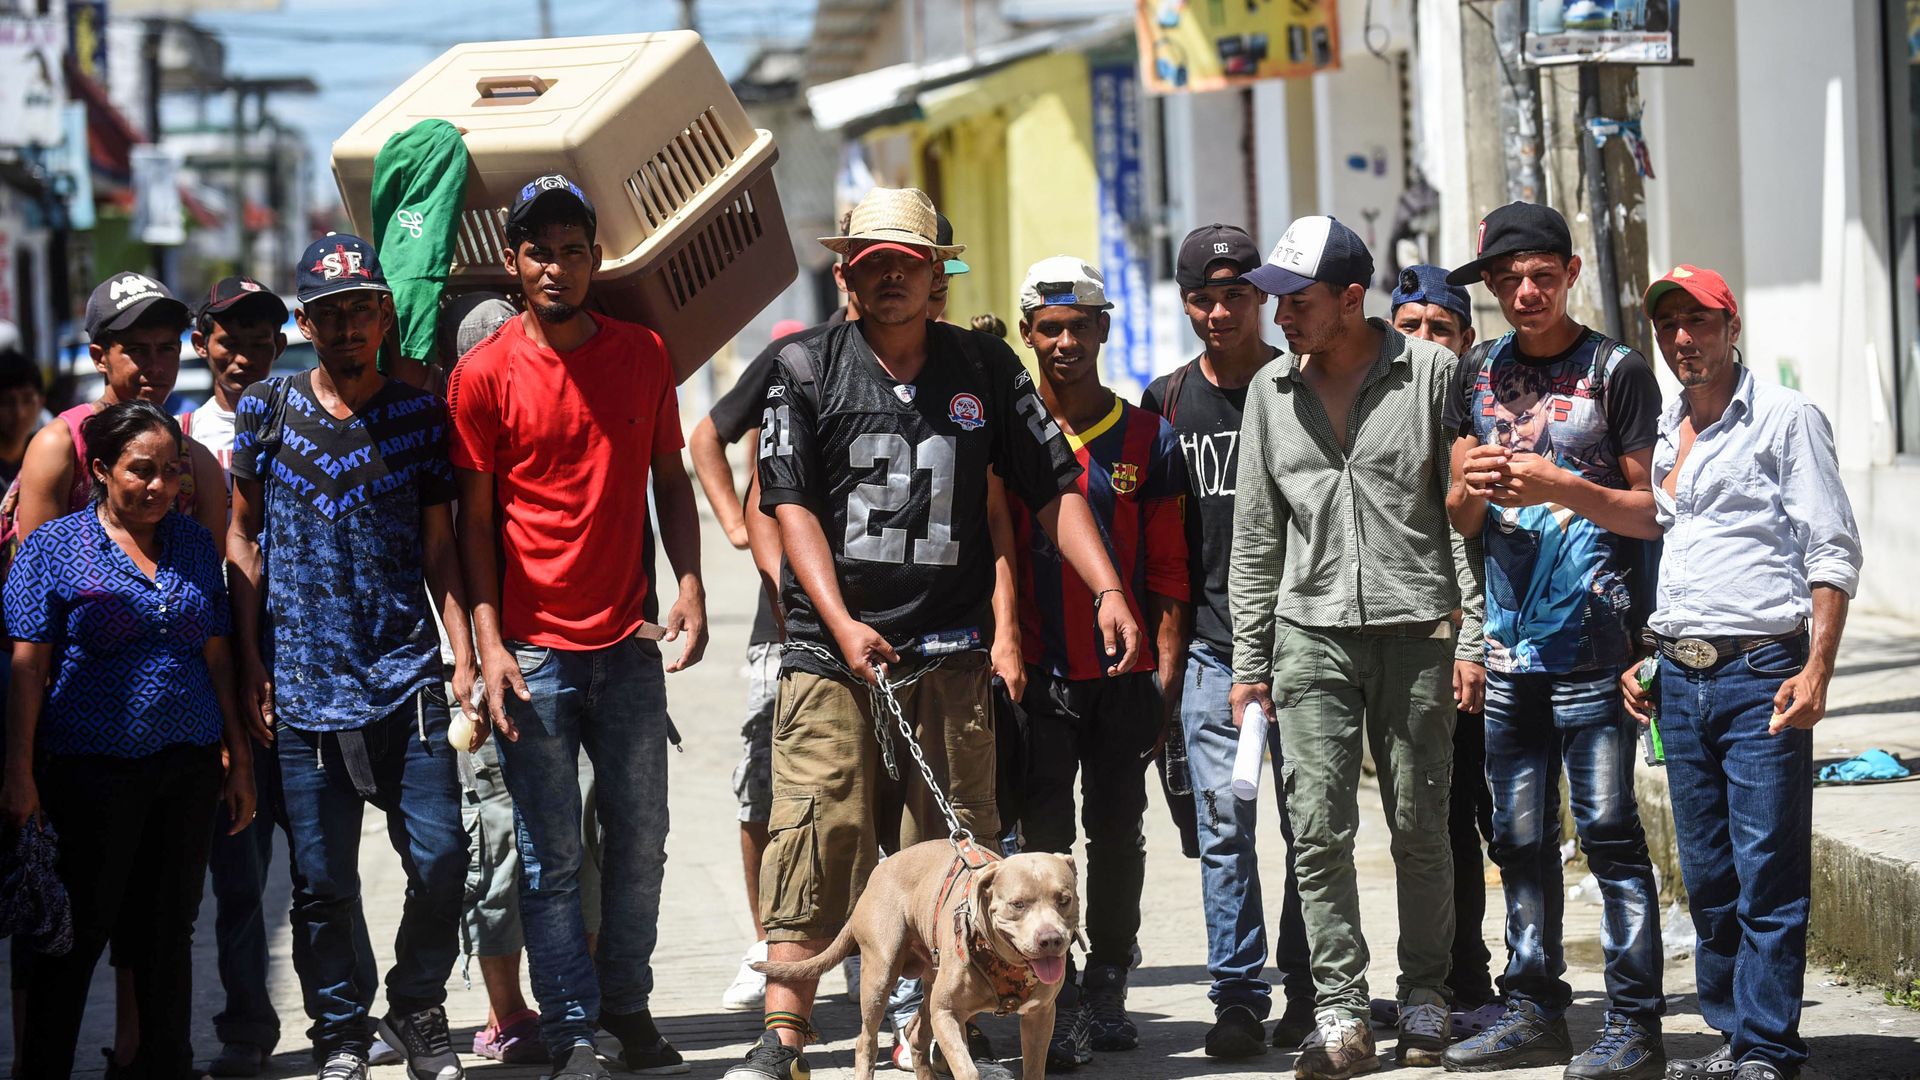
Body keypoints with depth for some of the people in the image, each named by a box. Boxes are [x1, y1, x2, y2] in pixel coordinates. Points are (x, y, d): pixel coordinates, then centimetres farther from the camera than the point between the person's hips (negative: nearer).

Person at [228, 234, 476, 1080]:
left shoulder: (420, 415, 6)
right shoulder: (266, 410, 5)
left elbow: (439, 550, 10)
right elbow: (243, 540, 10)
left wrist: (465, 659, 1)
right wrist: (252, 663, 4)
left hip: (406, 677, 0)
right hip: (301, 685, 0)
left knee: (440, 857, -5)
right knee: (322, 881, 2)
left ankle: (417, 1011, 16)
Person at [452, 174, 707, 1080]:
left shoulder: (642, 354, 6)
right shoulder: (483, 374, -4)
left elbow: (669, 480, 13)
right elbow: (475, 517, -2)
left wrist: (690, 585, -1)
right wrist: (488, 641, -9)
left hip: (628, 645, 3)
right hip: (533, 652, -3)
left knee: (640, 842, 9)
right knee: (551, 858, 1)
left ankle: (629, 1007, 24)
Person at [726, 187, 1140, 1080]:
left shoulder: (984, 368, 10)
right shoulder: (806, 370, 5)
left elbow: (1052, 488, 11)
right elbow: (793, 506, 0)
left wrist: (1108, 591, -1)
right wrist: (841, 623, -11)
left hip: (949, 650, 2)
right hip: (832, 646, -2)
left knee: (951, 844, 0)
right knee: (817, 832, -9)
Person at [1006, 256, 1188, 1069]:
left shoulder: (1146, 439, 6)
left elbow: (1168, 572, 7)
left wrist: (1166, 676, 1)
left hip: (1126, 673, 1)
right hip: (1039, 674, -1)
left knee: (1118, 834, 8)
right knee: (1045, 838, -4)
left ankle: (1107, 991, 19)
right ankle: (1056, 1008, -5)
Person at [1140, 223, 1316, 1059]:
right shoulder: (1168, 400, 10)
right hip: (1210, 644, 2)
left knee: (1308, 821, 2)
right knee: (1223, 824, -2)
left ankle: (1306, 989, 12)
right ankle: (1238, 996, 3)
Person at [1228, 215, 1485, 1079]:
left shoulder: (1432, 374, -2)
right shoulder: (1272, 391, 9)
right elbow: (1255, 534, 13)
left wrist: (1471, 637, -6)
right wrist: (1248, 661, 9)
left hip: (1416, 627, -3)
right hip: (1312, 631, 3)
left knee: (1420, 829, 3)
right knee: (1318, 830, -4)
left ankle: (1425, 1000, 16)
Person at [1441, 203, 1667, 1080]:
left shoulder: (1616, 372, -1)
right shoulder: (1478, 373, 13)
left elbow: (1650, 511, -2)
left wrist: (1560, 487, -16)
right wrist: (1470, 490, -6)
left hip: (1592, 641, -5)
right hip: (1507, 641, 5)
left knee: (1608, 830, -7)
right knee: (1519, 837, 8)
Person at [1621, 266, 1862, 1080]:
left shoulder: (1788, 419, -1)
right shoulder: (1657, 434, 16)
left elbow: (1833, 552, -5)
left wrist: (1816, 669, -14)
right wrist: (1632, 659, 15)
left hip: (1760, 674, -6)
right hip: (1678, 678, 6)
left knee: (1768, 874, -7)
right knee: (1707, 877, 9)